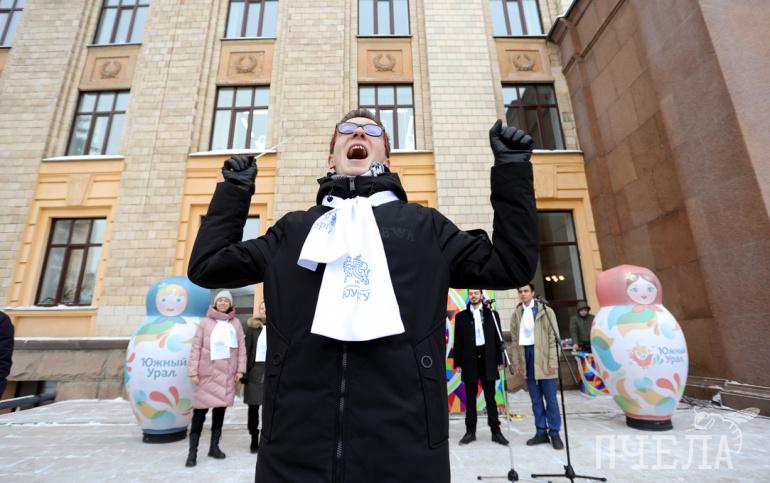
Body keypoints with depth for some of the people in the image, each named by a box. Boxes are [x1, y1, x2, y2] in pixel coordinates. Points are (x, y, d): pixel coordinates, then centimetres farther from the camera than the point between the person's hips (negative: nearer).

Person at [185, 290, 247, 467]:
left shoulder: (236, 323, 7)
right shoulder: (206, 322, 0)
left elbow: (241, 347, 7)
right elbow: (196, 347, -2)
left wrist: (240, 369, 2)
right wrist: (193, 372, -7)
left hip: (227, 374, 3)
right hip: (207, 373, -3)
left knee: (220, 409, 11)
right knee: (200, 411, -1)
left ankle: (214, 446, 24)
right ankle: (192, 452, 11)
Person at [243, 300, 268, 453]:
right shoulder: (253, 327, 5)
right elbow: (247, 349, 2)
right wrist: (244, 371, -4)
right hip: (255, 369, 1)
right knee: (253, 406, 8)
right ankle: (254, 438, 23)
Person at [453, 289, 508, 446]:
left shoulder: (492, 314, 6)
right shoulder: (461, 316, 5)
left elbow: (498, 339, 6)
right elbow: (458, 341, 4)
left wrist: (499, 360, 0)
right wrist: (458, 363, -1)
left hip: (488, 359, 0)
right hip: (469, 360, 0)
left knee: (490, 397, 7)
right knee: (470, 398, 7)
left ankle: (495, 431, 16)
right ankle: (470, 431, 16)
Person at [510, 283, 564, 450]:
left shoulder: (545, 311, -2)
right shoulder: (516, 313, 8)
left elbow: (553, 337, -5)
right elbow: (514, 339, 9)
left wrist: (552, 360, -11)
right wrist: (516, 362, 5)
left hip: (543, 358, -3)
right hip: (526, 357, 3)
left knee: (550, 398, 3)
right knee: (536, 399, 10)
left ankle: (554, 433, 15)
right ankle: (541, 432, 20)